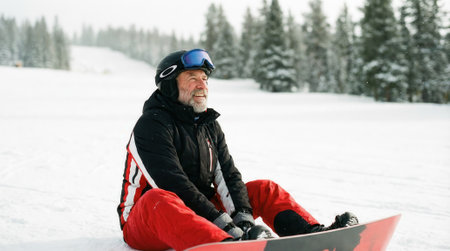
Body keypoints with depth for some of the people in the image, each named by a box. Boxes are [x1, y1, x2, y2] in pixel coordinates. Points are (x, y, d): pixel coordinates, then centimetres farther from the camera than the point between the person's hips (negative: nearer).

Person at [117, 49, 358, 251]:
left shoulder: (209, 126, 11)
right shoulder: (151, 125, -12)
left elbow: (228, 175, 2)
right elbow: (173, 185, -23)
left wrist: (243, 216, -18)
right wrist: (223, 223, -29)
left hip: (199, 215, 7)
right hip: (145, 224, -7)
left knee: (265, 189, -1)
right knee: (158, 199, -40)